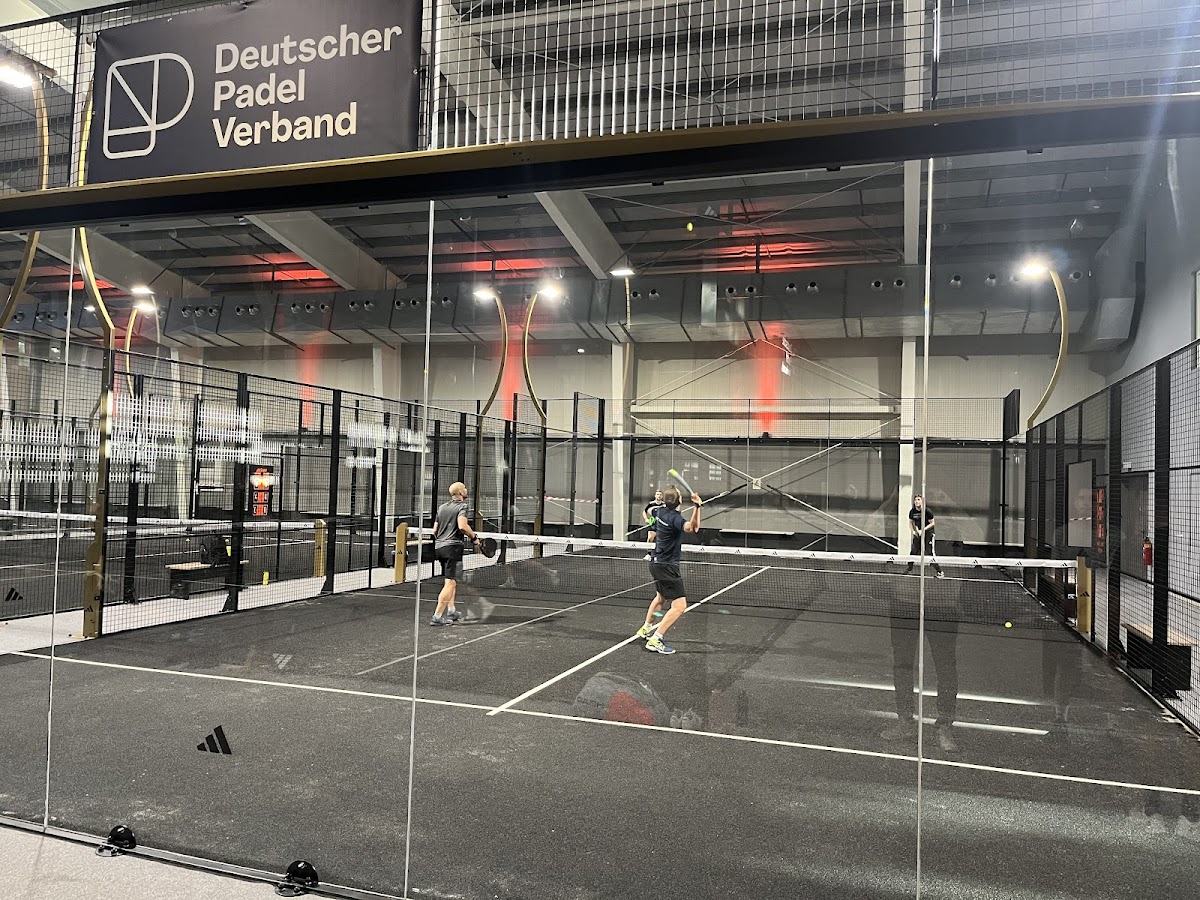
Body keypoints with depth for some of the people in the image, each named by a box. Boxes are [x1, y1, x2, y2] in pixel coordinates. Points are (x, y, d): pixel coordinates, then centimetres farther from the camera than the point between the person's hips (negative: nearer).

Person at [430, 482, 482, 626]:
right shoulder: (462, 506, -5)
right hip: (453, 547, -8)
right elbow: (462, 526, -22)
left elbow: (435, 530, 18)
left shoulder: (442, 507, 17)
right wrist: (474, 537, -9)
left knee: (451, 581, 21)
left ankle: (451, 611, 24)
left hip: (439, 546, 8)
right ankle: (437, 616, -12)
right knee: (451, 582, -7)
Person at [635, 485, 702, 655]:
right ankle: (655, 640, -14)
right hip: (667, 566, -9)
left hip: (656, 562, 9)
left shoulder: (661, 511, 1)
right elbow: (692, 528, -45)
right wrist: (696, 507, -53)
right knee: (679, 605, -10)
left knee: (660, 597, 30)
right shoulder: (674, 518, -25)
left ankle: (646, 629, 44)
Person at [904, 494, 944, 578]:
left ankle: (939, 571, -1)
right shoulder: (912, 512, -3)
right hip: (918, 534, 5)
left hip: (928, 533, -5)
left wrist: (923, 530, -21)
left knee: (931, 553, -9)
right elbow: (910, 522, 12)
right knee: (913, 551, 6)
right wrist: (913, 531, -5)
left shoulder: (928, 511, -17)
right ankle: (909, 569, 20)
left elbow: (932, 523, -12)